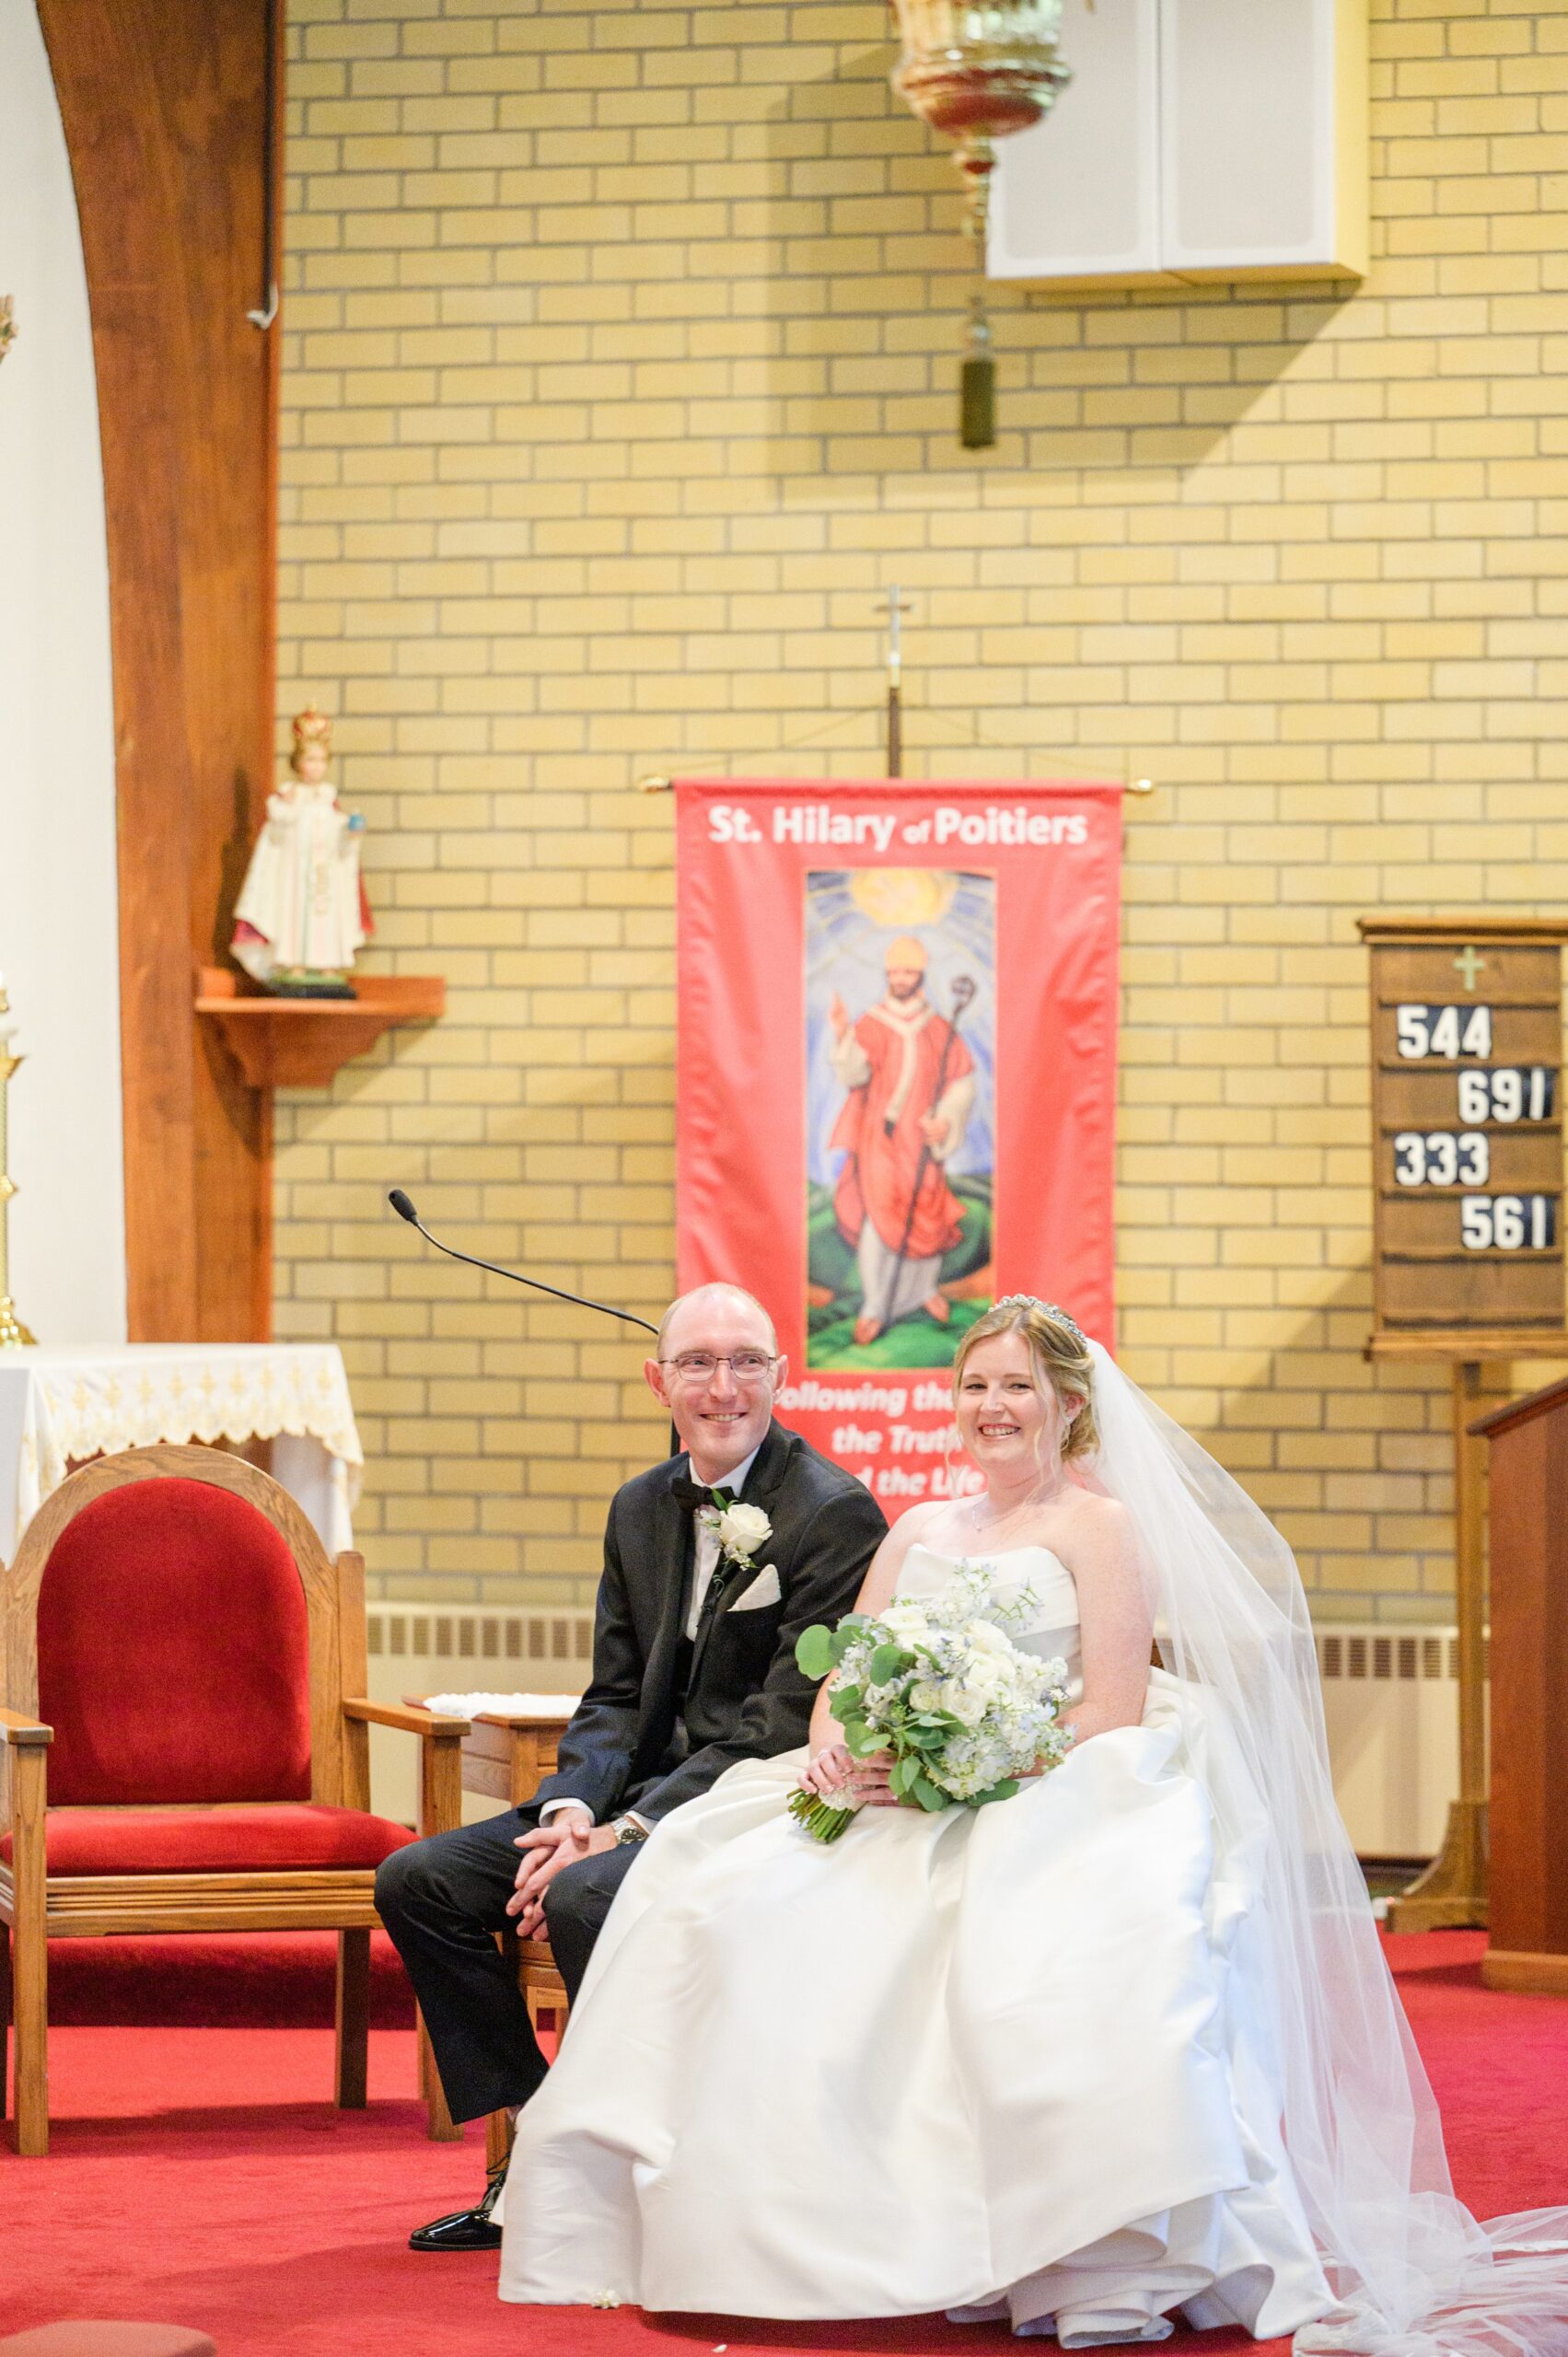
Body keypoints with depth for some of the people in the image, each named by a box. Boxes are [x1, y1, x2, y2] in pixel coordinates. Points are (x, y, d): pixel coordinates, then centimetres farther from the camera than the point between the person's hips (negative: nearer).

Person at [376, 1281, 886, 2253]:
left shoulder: (836, 1514, -12)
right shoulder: (642, 1508, 13)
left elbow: (786, 1725, -17)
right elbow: (616, 1698, 13)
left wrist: (629, 1833, -22)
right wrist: (571, 1809, -9)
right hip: (647, 1798, 8)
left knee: (588, 1894, -34)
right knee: (420, 1880, -5)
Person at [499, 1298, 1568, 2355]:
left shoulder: (1100, 1526, 4)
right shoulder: (919, 1533, 23)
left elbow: (1112, 1716, -7)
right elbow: (841, 1686, 18)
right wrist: (836, 1752, -7)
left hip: (1055, 1813, -6)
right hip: (902, 1819, 6)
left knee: (1021, 1955, -40)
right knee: (726, 1906, -20)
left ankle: (1097, 2269, -37)